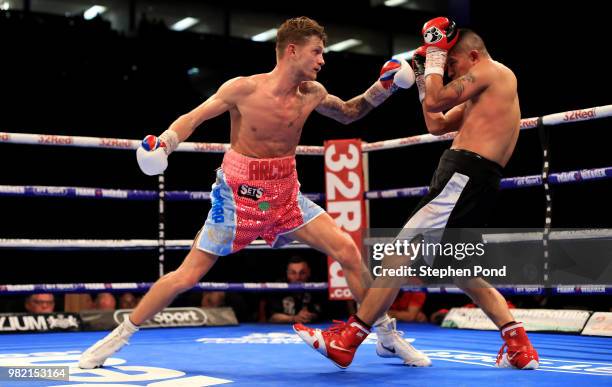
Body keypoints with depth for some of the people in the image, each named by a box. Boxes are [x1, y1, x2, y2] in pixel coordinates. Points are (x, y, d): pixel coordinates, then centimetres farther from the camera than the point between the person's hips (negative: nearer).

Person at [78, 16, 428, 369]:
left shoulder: (312, 94, -3)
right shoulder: (243, 89, -16)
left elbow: (348, 113, 18)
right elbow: (193, 118, -5)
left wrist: (383, 88, 5)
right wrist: (163, 144, -22)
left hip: (286, 194, 4)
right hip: (238, 194, -4)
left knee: (348, 251, -8)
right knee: (187, 276, -2)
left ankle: (387, 334, 8)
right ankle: (118, 337, 15)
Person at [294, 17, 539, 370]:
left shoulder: (491, 70, 0)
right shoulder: (483, 94, 28)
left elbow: (434, 101, -7)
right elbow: (437, 125, 30)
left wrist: (435, 54, 6)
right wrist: (424, 74, 28)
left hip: (464, 176, -11)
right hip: (478, 183, 11)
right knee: (461, 271, 17)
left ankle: (345, 342, -10)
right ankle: (520, 348, 11)